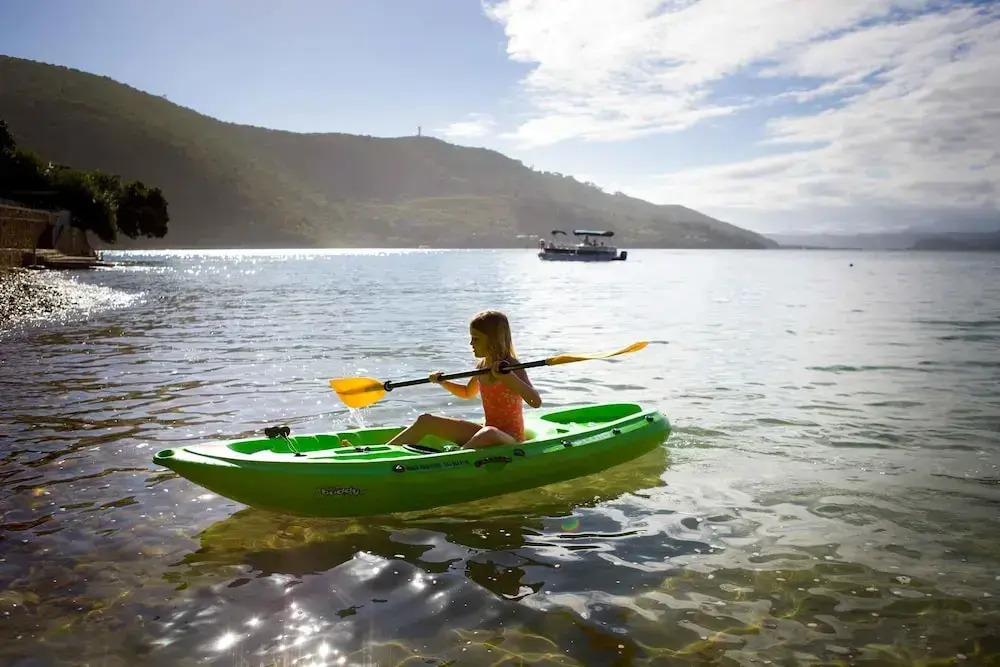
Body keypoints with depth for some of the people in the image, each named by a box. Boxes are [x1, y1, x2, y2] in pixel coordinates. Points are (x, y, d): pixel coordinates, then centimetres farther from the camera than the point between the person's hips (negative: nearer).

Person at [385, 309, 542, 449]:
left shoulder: (512, 367, -15)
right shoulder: (482, 366, 6)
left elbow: (536, 402, -30)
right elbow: (468, 393, 27)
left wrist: (509, 377, -41)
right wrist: (443, 382, 10)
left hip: (510, 439, -8)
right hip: (486, 432, 8)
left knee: (489, 433, -44)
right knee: (425, 421, 3)